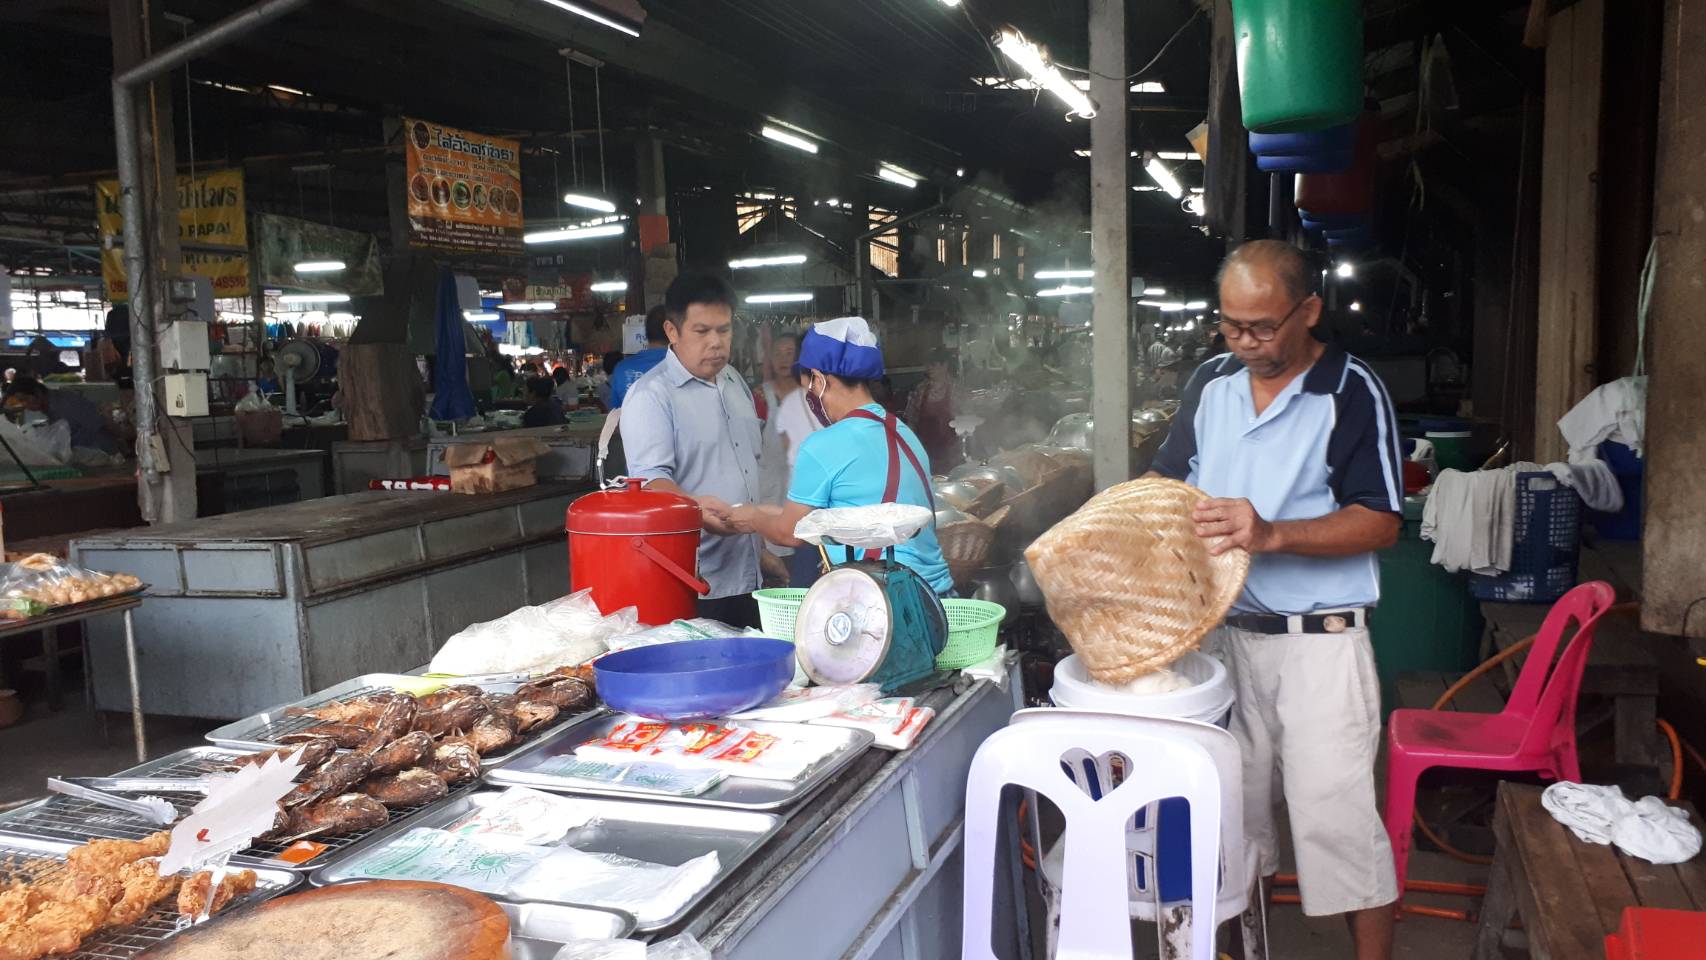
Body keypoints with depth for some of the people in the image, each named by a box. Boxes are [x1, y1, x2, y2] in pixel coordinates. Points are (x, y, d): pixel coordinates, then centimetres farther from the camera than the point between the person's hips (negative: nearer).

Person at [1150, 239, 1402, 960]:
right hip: (1224, 630, 5)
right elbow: (1169, 479, 13)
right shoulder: (1210, 381, 5)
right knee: (1232, 801, 17)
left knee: (1335, 813, -2)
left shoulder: (1352, 393, -11)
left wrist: (1272, 535, -27)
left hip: (1319, 639, -5)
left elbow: (1380, 523, -13)